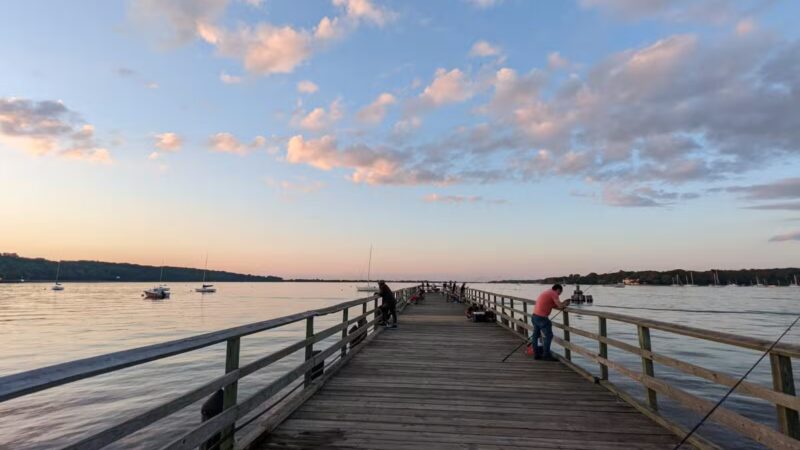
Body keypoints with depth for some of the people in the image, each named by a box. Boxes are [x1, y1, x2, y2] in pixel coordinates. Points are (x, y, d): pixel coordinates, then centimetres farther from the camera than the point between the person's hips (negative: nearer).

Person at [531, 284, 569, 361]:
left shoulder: (546, 293, 21)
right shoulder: (553, 293, -7)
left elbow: (554, 306, 19)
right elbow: (560, 306, -14)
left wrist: (563, 303, 10)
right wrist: (565, 303, 6)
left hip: (535, 315, 10)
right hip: (542, 317, -10)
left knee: (535, 335, 14)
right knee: (548, 336, -2)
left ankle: (536, 354, 22)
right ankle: (546, 355, 2)